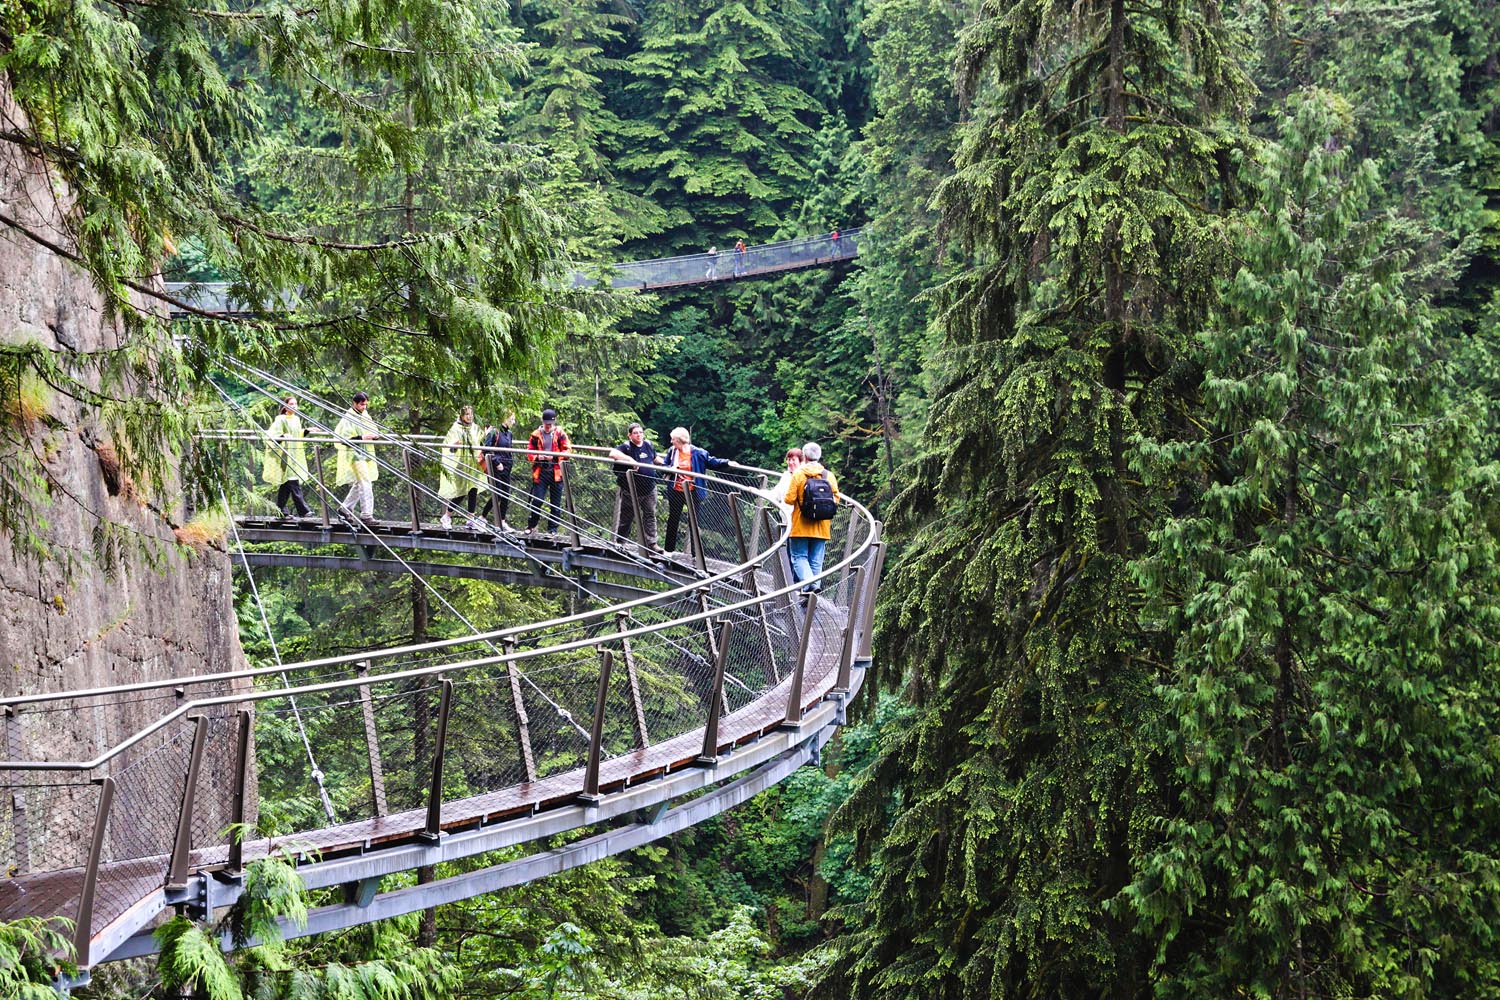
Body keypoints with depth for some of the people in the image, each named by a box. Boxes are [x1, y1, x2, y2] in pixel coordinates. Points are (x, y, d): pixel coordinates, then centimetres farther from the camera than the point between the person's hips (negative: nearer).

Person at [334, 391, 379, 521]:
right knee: (365, 483, -14)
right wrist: (361, 438, -25)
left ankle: (345, 508, 27)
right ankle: (366, 514, -14)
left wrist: (374, 435, 1)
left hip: (366, 454, 9)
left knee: (359, 484, 14)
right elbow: (342, 439, -19)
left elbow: (374, 430, 25)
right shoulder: (348, 418, -12)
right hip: (354, 454, -9)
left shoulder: (365, 415, 12)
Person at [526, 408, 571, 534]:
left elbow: (568, 450, -1)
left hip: (556, 472, 0)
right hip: (540, 472, 0)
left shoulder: (560, 434, 3)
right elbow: (529, 451, 9)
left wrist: (554, 456, -15)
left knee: (555, 503, 5)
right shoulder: (536, 435, 5)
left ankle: (553, 528, 13)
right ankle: (531, 525, 15)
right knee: (537, 500, -3)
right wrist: (537, 457, -12)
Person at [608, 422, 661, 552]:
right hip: (631, 490, -5)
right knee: (626, 517, 7)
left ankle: (651, 542, 11)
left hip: (649, 489, 5)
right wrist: (630, 459, -34)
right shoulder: (627, 447, -12)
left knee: (650, 515, 6)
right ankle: (620, 542, 21)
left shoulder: (648, 445, 6)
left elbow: (655, 459, 26)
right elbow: (612, 453, -31)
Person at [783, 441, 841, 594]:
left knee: (799, 556, 2)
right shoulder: (829, 475, 1)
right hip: (821, 528, 3)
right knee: (816, 560, 9)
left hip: (801, 526, -3)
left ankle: (807, 582, -19)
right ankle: (815, 584, 4)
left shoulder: (798, 474, -8)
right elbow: (836, 498, 3)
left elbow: (789, 499, -10)